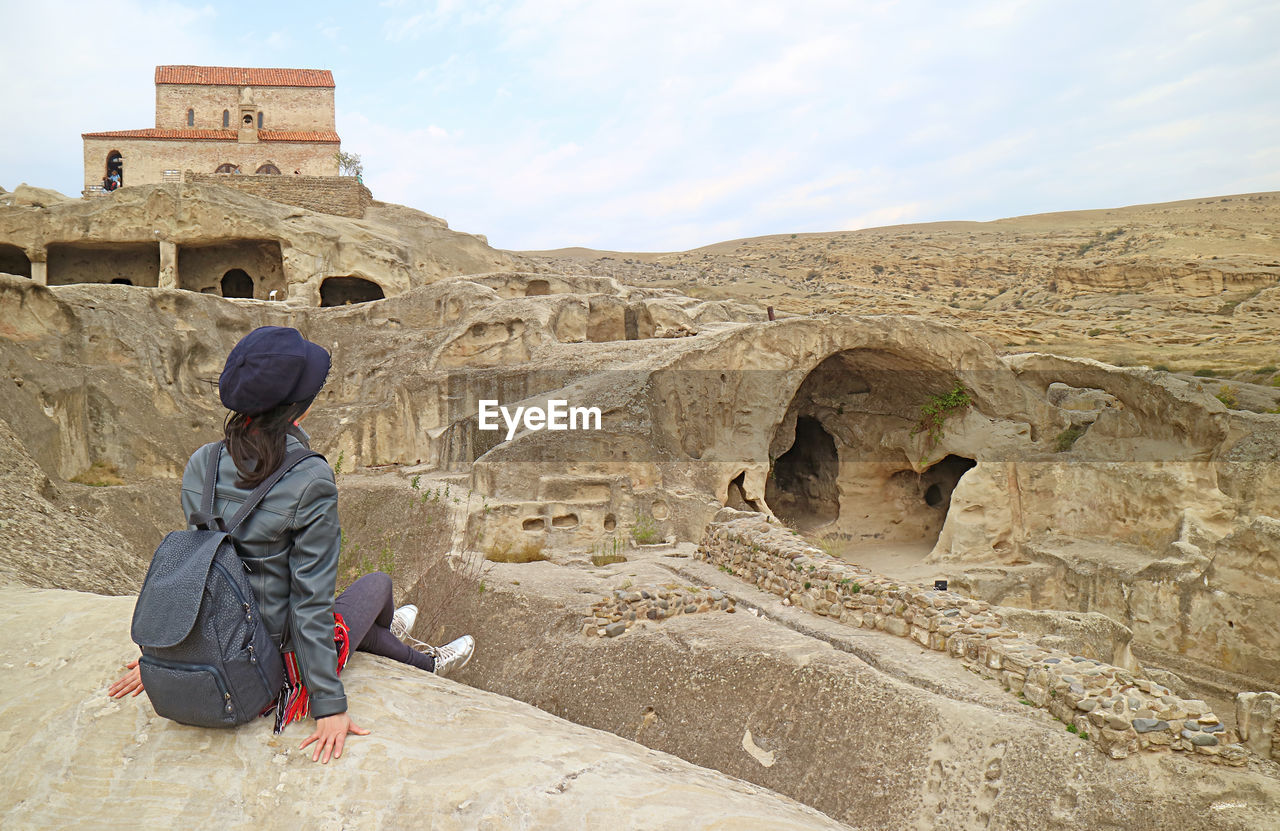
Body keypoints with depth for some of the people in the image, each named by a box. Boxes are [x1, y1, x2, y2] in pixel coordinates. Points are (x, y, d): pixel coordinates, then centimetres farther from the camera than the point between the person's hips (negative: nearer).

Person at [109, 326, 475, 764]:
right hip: (279, 668, -6)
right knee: (377, 582, 23)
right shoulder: (310, 479, -25)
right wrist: (329, 705, -16)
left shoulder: (202, 464, -7)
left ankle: (424, 660, 59)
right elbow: (311, 598, -23)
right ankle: (388, 627, 60)